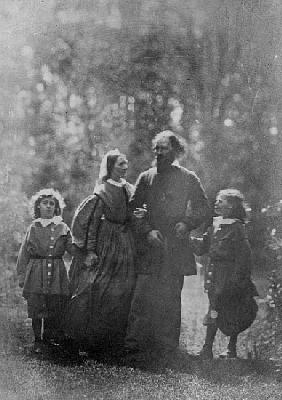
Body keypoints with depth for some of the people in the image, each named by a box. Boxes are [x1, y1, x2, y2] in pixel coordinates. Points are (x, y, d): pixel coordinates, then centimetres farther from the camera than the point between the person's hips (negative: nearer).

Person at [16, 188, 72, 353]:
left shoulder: (63, 228, 8)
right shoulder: (33, 228, 7)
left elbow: (74, 249, 7)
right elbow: (24, 254, 9)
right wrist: (21, 276, 4)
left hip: (57, 275, 1)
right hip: (36, 275, 0)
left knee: (56, 310, 1)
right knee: (36, 310, -1)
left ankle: (52, 337, 17)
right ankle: (38, 341, 10)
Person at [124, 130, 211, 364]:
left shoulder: (188, 178, 8)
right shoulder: (146, 178, 12)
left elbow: (204, 210, 9)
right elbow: (133, 209, 9)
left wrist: (187, 224, -8)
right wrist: (147, 231, -6)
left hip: (176, 248, -1)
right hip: (149, 248, 1)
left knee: (170, 299, 1)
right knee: (143, 298, -7)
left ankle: (167, 348, 9)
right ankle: (134, 348, -6)